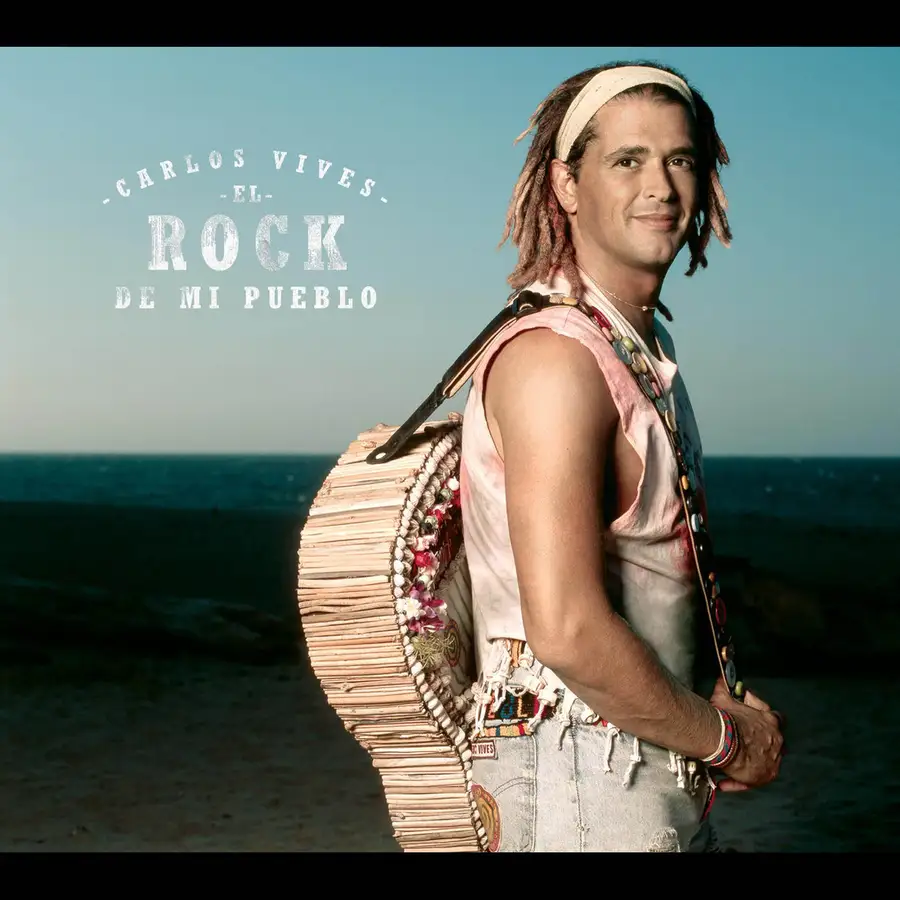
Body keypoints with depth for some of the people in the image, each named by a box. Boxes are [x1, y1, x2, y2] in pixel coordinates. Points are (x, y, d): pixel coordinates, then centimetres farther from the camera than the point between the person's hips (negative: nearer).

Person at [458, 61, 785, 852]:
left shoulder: (644, 348, 11)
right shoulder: (553, 359, -19)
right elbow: (567, 632, -27)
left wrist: (721, 706, 7)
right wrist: (725, 736, -13)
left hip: (662, 784, 9)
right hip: (580, 786, -9)